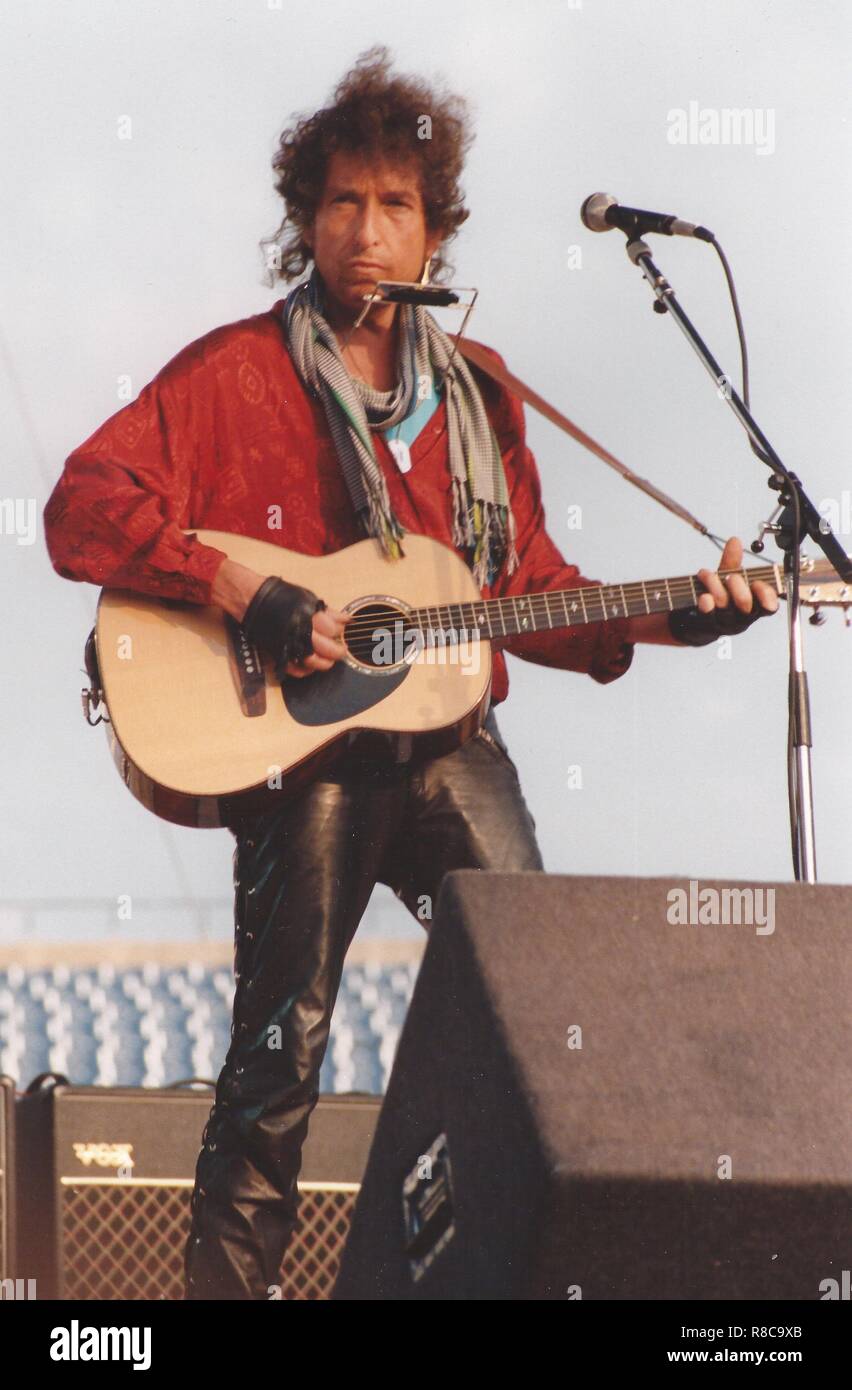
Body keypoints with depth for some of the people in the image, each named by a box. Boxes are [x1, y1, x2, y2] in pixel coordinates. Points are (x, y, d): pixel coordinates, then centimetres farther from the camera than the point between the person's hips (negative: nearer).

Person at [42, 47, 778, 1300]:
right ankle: (228, 1283, 3)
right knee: (281, 1053, -5)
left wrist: (663, 620, 5)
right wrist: (246, 596, -17)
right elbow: (85, 510, -8)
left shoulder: (476, 397, 17)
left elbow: (528, 588, 20)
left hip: (449, 738, 4)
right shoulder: (233, 373, 1)